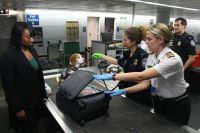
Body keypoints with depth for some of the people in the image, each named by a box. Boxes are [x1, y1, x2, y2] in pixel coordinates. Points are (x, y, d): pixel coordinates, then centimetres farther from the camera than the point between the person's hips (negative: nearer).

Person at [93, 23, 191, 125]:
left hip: (177, 105, -6)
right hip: (159, 101, 7)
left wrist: (112, 76, -40)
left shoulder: (172, 59, -31)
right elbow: (145, 83, -8)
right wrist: (123, 91, -19)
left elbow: (141, 76, -41)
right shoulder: (151, 57, -6)